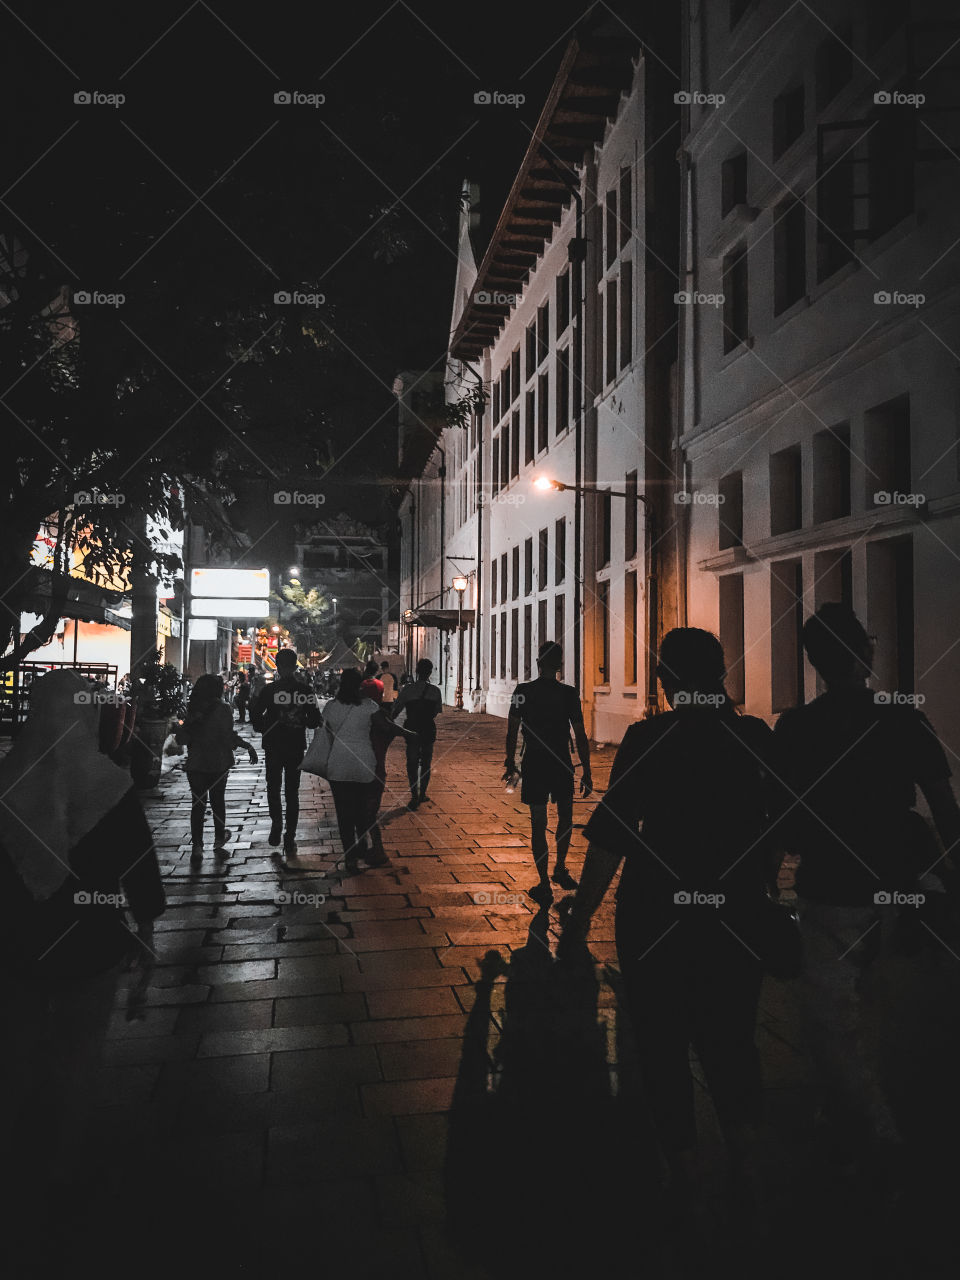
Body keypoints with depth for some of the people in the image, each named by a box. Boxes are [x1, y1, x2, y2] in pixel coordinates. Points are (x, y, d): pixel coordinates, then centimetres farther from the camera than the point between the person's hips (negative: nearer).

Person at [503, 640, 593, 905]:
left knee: (538, 824, 5)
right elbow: (580, 736, -6)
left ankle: (544, 885, 6)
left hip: (533, 766, 1)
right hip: (562, 765, 0)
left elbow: (512, 731, 1)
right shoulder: (569, 694, -7)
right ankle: (560, 870, 29)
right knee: (565, 818, 21)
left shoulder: (522, 692, -3)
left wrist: (510, 762, 14)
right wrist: (586, 771, 1)